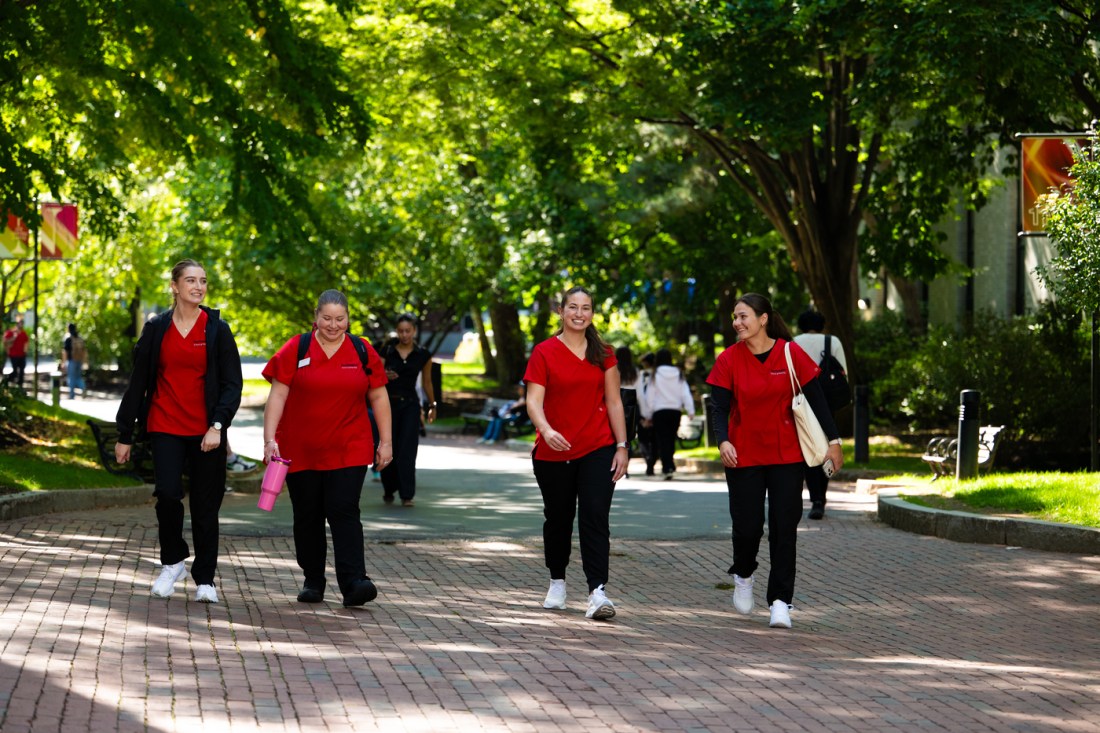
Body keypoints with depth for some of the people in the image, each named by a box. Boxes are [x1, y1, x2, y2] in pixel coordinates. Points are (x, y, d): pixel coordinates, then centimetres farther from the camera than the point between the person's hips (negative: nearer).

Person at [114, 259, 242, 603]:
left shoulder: (217, 330, 2)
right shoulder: (156, 329, 4)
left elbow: (232, 384, 0)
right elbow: (138, 382, 9)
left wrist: (218, 425, -14)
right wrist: (125, 434, 8)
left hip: (206, 431, 0)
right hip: (165, 428, 0)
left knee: (206, 504, 3)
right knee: (168, 493, -16)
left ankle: (205, 579, 16)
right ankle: (172, 562, 8)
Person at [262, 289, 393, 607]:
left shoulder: (363, 352, 4)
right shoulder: (296, 350, -1)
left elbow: (378, 397, 9)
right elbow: (278, 395, -4)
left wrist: (385, 441, 6)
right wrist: (269, 439, -11)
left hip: (349, 450, -1)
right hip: (301, 452, 1)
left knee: (344, 511, -11)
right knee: (307, 517, 8)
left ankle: (353, 583, -17)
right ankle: (313, 581, 20)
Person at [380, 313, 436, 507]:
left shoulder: (423, 355, 2)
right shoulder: (387, 352, 0)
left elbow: (427, 382, 13)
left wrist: (432, 405, 17)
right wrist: (385, 376, -21)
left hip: (410, 405, 0)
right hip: (389, 403, 0)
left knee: (407, 449, -9)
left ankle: (407, 495, -8)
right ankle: (388, 490, 26)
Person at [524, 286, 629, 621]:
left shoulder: (603, 354, 6)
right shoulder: (544, 352, -2)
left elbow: (614, 402, 8)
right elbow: (534, 401, -10)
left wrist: (621, 446, 3)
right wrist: (546, 430, -29)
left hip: (597, 450, 0)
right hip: (553, 453, 0)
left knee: (595, 516, -11)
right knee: (558, 519, 12)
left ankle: (598, 591, -17)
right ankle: (557, 582, 32)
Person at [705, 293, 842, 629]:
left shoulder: (791, 354, -4)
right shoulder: (729, 360, -3)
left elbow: (815, 398, 0)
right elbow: (719, 408, -4)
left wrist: (833, 440, -2)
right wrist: (723, 441, -22)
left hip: (787, 456, 0)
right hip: (743, 457, 0)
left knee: (784, 528, -4)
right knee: (747, 524, 0)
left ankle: (780, 601, 2)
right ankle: (743, 575, 32)